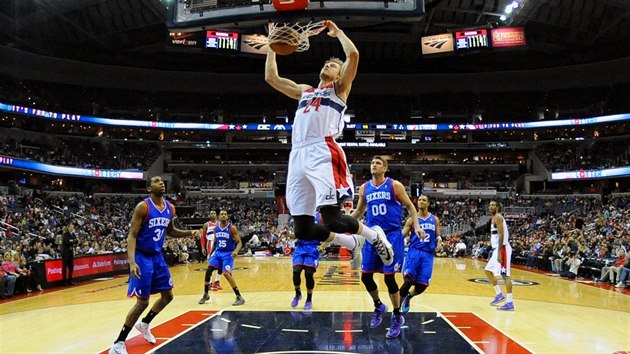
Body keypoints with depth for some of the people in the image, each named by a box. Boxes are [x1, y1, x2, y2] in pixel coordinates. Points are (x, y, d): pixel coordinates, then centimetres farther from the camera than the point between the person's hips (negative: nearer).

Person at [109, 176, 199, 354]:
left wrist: (189, 233, 1)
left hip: (157, 256, 7)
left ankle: (144, 324, 37)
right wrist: (132, 262, -30)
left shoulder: (170, 208, 2)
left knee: (168, 295, 14)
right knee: (142, 301, -8)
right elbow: (132, 235, -19)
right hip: (142, 257, -7)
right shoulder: (143, 207, -18)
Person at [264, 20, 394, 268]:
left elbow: (353, 54, 1)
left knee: (332, 220, -17)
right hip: (298, 156, 6)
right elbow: (271, 78, 33)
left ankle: (375, 236, 12)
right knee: (303, 230, 1)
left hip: (323, 153, -6)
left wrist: (338, 32, 15)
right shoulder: (304, 91, 32)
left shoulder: (339, 88, 16)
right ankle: (349, 242, 26)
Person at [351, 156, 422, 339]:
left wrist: (416, 225, -11)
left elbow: (410, 206, 2)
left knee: (389, 277, -6)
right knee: (366, 276, 4)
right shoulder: (364, 188, 7)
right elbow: (359, 211, 20)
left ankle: (397, 317, 14)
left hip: (392, 236, -4)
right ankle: (378, 307, 32)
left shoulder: (395, 185, -4)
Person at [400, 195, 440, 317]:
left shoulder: (435, 219, 13)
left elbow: (438, 236, 15)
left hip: (428, 254, 3)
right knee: (409, 281, -18)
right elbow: (402, 235, 0)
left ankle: (408, 297, 32)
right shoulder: (412, 219, 5)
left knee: (422, 285, -2)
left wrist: (438, 239, -7)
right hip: (414, 251, -3)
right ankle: (398, 305, 2)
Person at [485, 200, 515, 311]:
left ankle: (510, 303, -8)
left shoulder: (498, 217, -11)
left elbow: (501, 235, -20)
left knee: (505, 275, -10)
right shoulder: (494, 218, 19)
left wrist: (499, 253, -26)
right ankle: (499, 294, 21)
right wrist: (497, 252, 24)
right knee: (488, 271, 16)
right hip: (497, 249, 11)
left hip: (502, 248, -11)